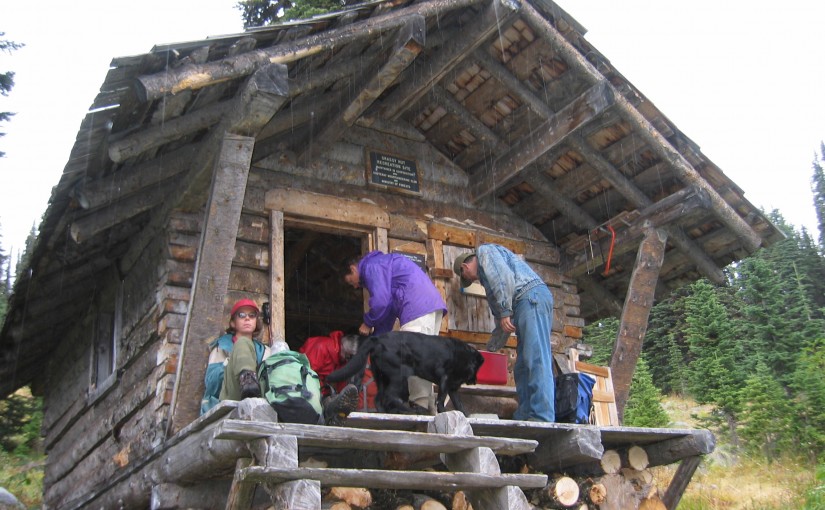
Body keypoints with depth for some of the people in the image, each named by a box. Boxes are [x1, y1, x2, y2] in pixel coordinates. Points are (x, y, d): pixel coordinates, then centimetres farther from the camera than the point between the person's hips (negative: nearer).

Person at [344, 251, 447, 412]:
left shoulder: (370, 266, 1)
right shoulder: (381, 266, 32)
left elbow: (381, 301, -12)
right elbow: (389, 310, 29)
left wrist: (368, 323, 5)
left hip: (417, 306, -10)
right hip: (431, 303, 11)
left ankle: (420, 405, -16)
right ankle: (428, 405, 7)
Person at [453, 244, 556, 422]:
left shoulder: (484, 251, 6)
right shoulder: (486, 268, 34)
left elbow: (504, 276, -12)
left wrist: (504, 312, -15)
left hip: (531, 296, -10)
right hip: (529, 302, 10)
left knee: (536, 359, -18)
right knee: (523, 366, 5)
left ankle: (542, 418, -24)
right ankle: (524, 415, 0)